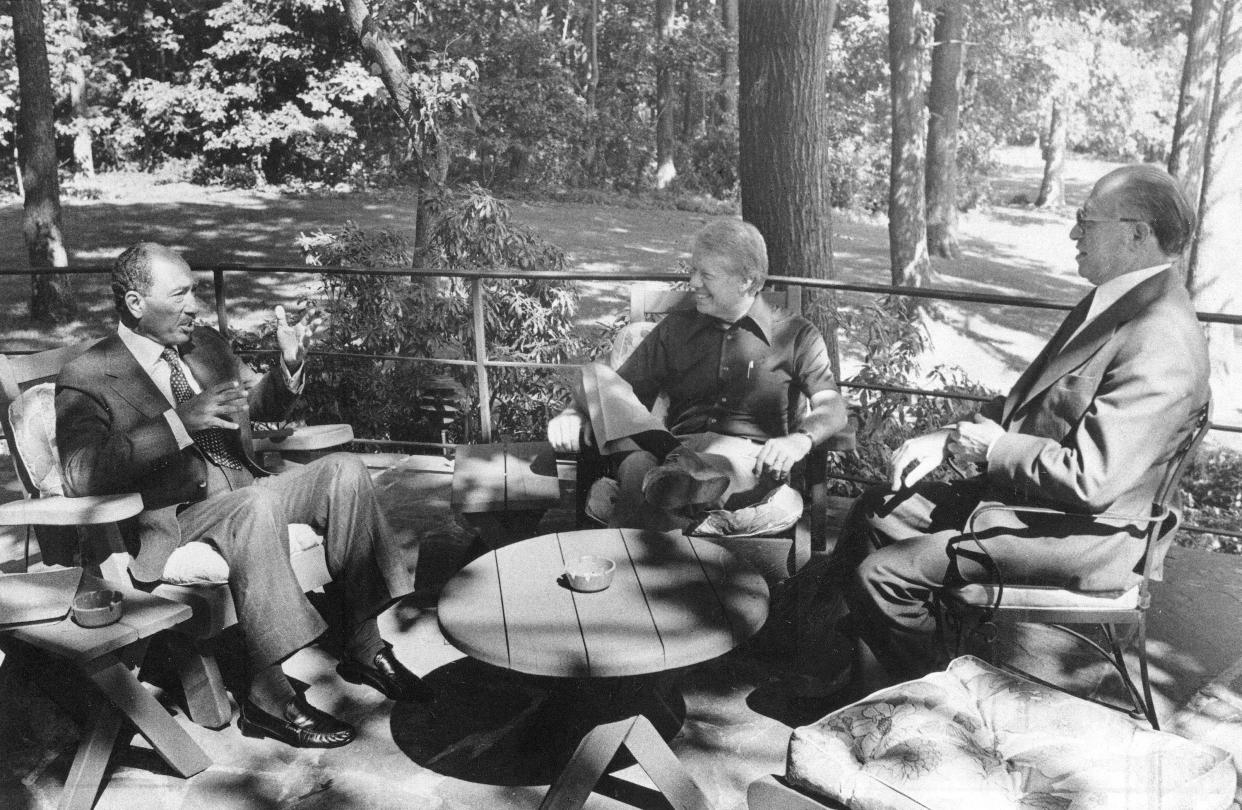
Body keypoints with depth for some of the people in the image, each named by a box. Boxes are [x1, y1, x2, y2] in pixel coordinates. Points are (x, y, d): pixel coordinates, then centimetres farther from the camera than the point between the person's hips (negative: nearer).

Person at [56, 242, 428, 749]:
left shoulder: (205, 344, 15)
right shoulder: (86, 378, -5)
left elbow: (263, 406, 25)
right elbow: (82, 476, -20)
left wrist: (289, 366, 2)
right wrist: (179, 423, -30)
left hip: (243, 497, 7)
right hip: (172, 523, -7)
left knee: (343, 469, -15)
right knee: (256, 506, -37)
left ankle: (364, 648, -13)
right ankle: (267, 699, -30)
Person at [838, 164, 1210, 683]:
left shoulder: (1161, 346, -25)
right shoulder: (1111, 301, 8)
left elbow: (1091, 479, -29)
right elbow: (1026, 401, 14)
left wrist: (996, 448, -15)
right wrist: (948, 438, 1)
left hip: (1072, 538, -10)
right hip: (1021, 494, 10)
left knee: (877, 577, -14)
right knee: (875, 514, 11)